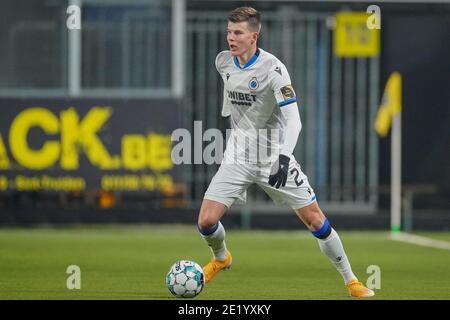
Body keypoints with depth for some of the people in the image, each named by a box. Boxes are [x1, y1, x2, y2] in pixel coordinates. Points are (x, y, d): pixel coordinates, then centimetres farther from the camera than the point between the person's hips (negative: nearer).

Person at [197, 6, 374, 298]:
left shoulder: (272, 69, -19)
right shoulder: (223, 61, -2)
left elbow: (293, 120, -22)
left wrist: (284, 158, -33)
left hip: (274, 158, -4)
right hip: (238, 158, 4)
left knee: (316, 221, -4)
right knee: (207, 221, -9)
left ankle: (350, 280, 13)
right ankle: (221, 258, 25)